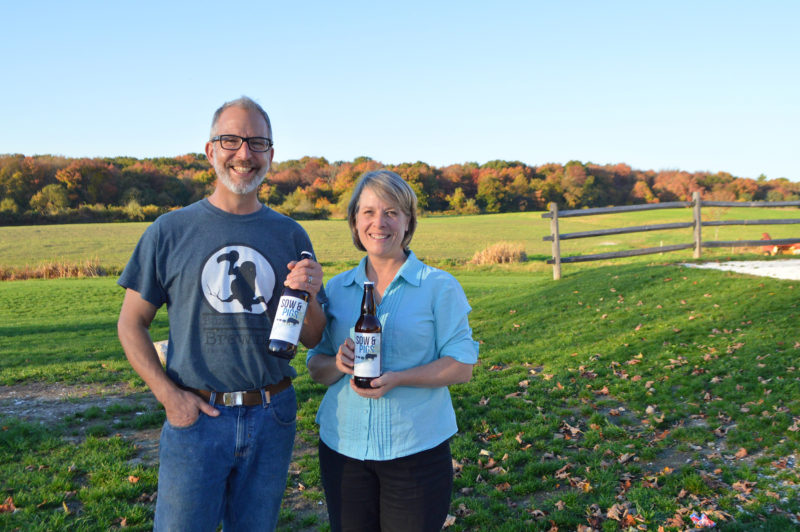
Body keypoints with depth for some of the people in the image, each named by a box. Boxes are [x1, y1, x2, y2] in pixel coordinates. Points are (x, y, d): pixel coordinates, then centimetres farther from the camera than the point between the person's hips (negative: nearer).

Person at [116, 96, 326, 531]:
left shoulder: (290, 236, 3)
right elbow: (131, 324, 1)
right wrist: (167, 394, -10)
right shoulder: (170, 231, -2)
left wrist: (309, 297, -14)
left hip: (272, 418, 3)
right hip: (196, 415, -2)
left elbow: (311, 339, 6)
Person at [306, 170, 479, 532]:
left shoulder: (439, 287, -4)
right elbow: (315, 366, 8)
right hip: (342, 448, 3)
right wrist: (338, 364, -15)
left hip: (417, 451, -3)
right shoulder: (337, 288, 7)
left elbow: (462, 365, -8)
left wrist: (397, 379, -22)